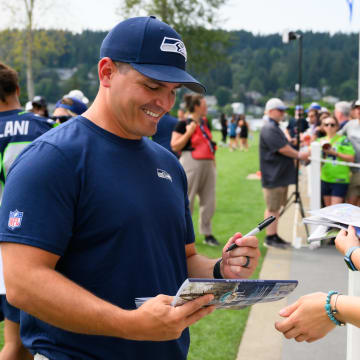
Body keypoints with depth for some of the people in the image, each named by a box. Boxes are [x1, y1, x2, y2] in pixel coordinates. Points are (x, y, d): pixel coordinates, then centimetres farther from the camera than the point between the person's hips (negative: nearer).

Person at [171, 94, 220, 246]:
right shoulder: (183, 124, -8)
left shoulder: (204, 123, 14)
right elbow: (175, 146, -14)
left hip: (207, 165, 7)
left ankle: (207, 234, 18)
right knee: (187, 201, -1)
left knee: (209, 201, 8)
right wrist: (189, 132, -20)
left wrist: (213, 163, 19)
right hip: (191, 164, -7)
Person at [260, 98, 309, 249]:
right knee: (272, 208, -4)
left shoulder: (275, 128, 19)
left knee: (277, 206, 13)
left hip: (281, 174, 10)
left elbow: (285, 147, 23)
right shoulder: (269, 129, -15)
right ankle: (270, 237, 2)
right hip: (273, 176, -10)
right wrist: (299, 155, -9)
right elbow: (282, 149, -20)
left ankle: (274, 236, 19)